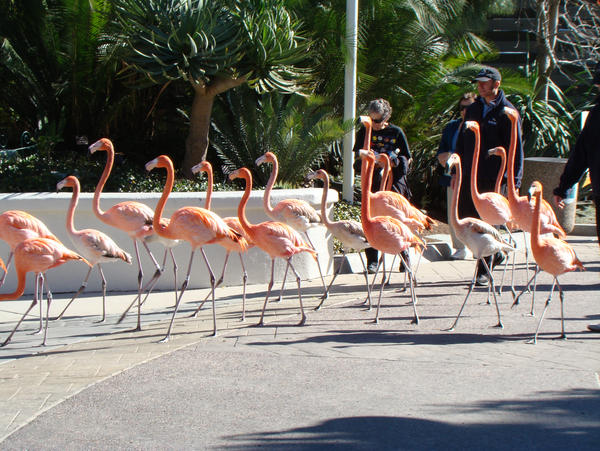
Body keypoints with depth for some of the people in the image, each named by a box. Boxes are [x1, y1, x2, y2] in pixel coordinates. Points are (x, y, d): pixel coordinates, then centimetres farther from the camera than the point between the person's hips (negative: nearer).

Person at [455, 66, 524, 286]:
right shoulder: (473, 110, 15)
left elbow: (515, 148, -4)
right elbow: (462, 143, 21)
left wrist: (514, 181, -10)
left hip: (495, 177, -6)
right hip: (471, 175, 6)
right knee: (464, 217, 3)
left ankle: (484, 271, 5)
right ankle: (495, 253, 24)